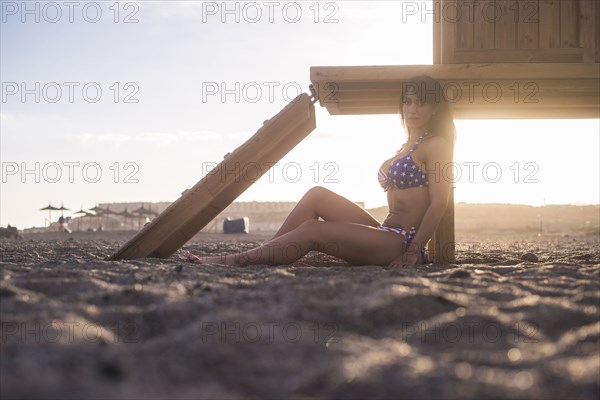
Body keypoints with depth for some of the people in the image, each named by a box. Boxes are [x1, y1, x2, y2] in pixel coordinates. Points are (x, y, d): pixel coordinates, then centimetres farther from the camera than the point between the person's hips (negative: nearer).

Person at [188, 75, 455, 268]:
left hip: (400, 243, -8)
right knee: (317, 195, -5)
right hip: (385, 233, 8)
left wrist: (413, 252, -19)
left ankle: (237, 261, -15)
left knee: (312, 230, -18)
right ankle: (263, 256, -9)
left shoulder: (436, 145, -3)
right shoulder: (407, 147, 24)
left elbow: (439, 203, -12)